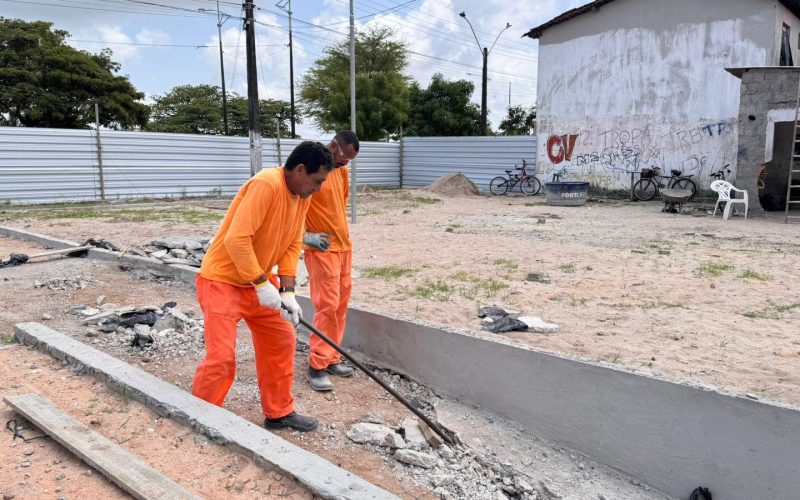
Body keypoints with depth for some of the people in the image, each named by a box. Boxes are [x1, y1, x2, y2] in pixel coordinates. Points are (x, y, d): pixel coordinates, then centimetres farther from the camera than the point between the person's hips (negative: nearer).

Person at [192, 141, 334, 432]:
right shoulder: (265, 184, -27)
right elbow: (237, 239, -31)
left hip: (260, 281, 9)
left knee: (282, 342, 12)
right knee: (222, 357, -10)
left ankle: (279, 413, 26)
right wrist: (262, 285, -25)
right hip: (222, 280, -9)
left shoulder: (303, 197, 1)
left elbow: (293, 245, 2)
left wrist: (287, 292, -8)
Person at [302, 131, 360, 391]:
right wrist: (306, 235, -14)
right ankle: (317, 366, 1)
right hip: (322, 248, -8)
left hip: (344, 245, 8)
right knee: (328, 304, -9)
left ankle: (331, 358, 21)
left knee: (341, 304, 10)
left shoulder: (343, 172, 11)